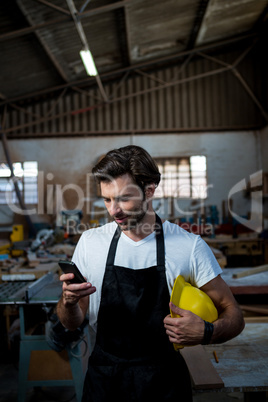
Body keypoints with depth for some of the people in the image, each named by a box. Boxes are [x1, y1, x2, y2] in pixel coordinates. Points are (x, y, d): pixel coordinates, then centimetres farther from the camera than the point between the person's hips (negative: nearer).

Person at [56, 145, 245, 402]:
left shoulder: (190, 246, -12)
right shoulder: (90, 242, -5)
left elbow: (233, 316, -4)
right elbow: (72, 323, 2)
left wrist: (205, 333, -24)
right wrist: (68, 302, -20)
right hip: (103, 381, 2)